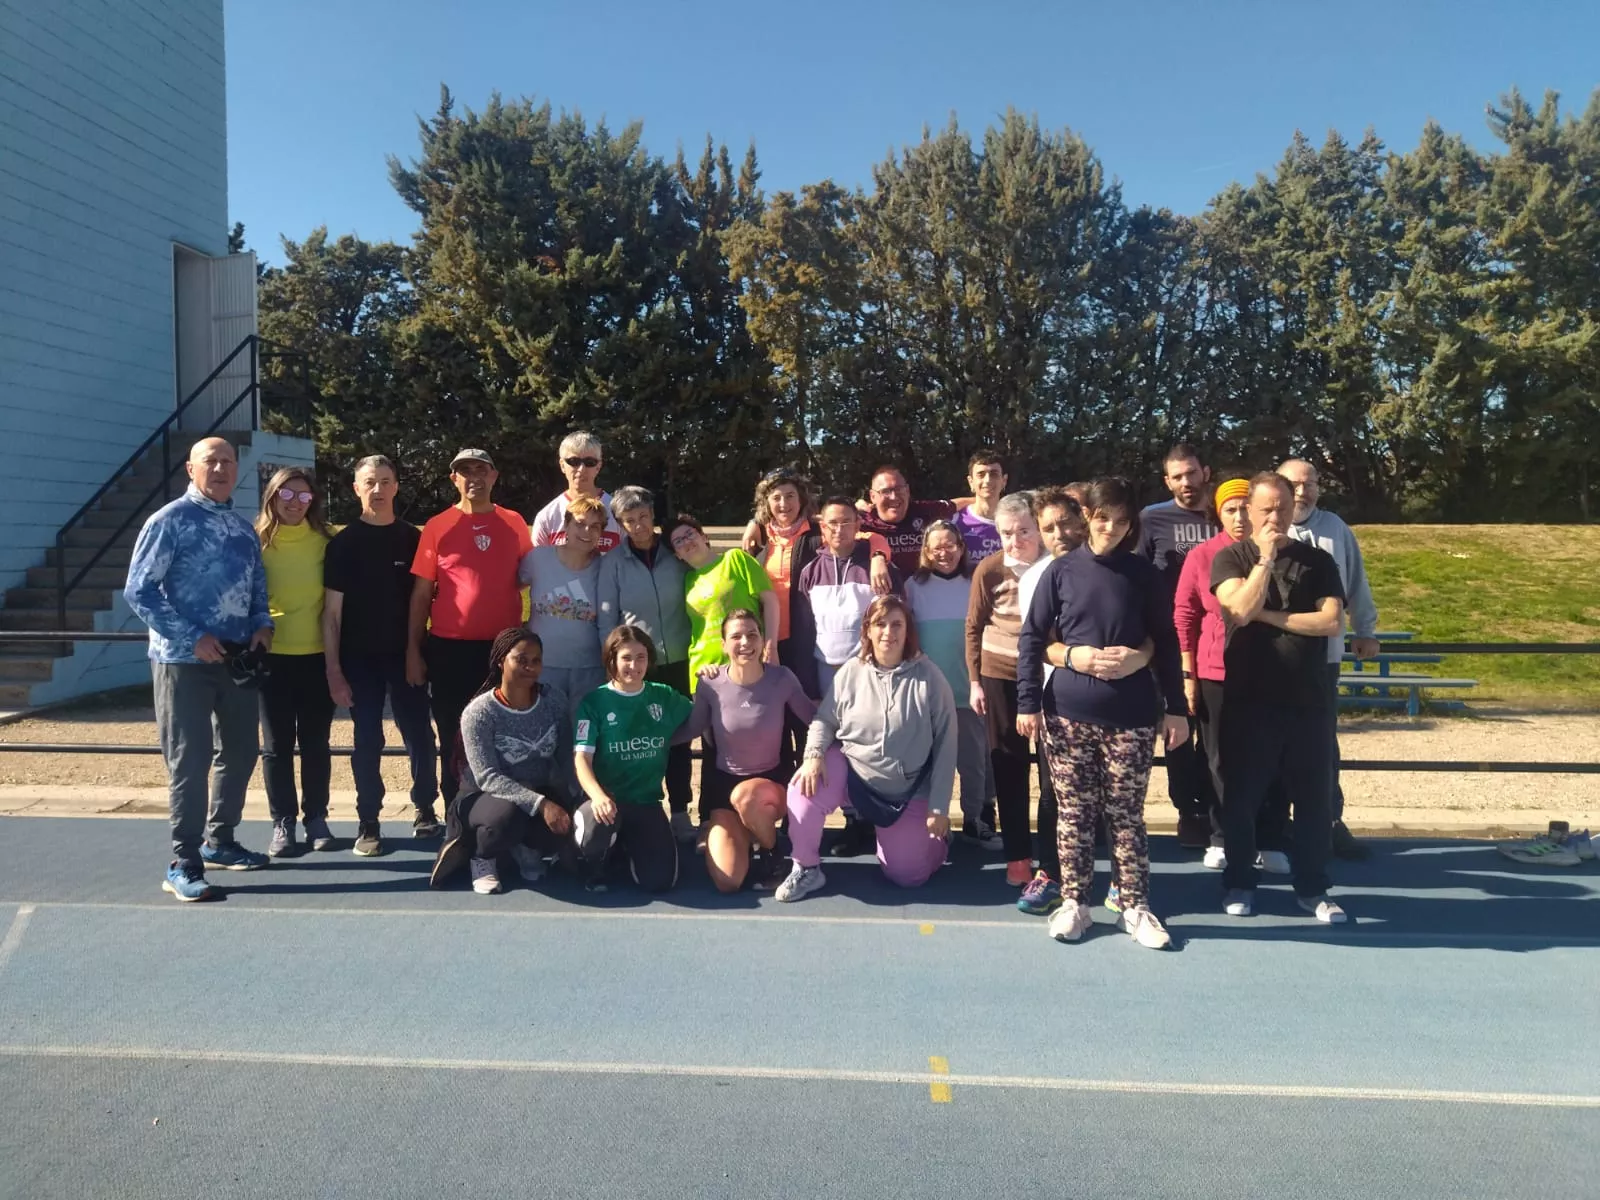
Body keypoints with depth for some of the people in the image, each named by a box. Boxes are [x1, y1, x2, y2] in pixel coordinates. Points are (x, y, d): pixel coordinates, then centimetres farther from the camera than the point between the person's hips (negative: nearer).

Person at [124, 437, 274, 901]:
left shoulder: (244, 529, 14)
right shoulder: (170, 520, -7)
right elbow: (139, 591, -13)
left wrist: (262, 625, 1)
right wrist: (192, 638, -18)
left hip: (237, 658, 7)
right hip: (184, 660, -7)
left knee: (240, 752, 13)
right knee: (189, 761, -4)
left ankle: (219, 841, 30)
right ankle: (184, 864, 4)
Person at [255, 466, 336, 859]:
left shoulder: (324, 540, 1)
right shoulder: (257, 541, -1)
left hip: (316, 655, 1)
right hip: (273, 655, -1)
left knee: (315, 741, 9)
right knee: (277, 743, 6)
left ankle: (316, 818, 20)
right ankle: (282, 823, 15)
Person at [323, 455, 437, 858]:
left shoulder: (413, 539, 5)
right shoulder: (343, 543, 0)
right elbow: (331, 612, -1)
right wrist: (333, 669, -8)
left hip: (405, 653, 1)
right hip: (360, 658, -1)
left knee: (419, 734, 3)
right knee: (367, 741, 3)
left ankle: (424, 807, 23)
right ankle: (368, 824, 13)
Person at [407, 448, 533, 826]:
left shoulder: (514, 524, 5)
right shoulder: (438, 526, 0)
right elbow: (421, 592, 1)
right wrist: (413, 650, -3)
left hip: (503, 647, 1)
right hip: (449, 648, -1)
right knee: (454, 738, 8)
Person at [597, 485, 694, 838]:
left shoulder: (676, 555, 1)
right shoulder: (613, 562, -3)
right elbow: (606, 620, -2)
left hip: (677, 662, 1)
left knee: (678, 737, 8)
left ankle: (680, 812, 19)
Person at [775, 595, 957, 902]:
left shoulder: (928, 677, -12)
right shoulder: (851, 672, -7)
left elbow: (945, 745, -9)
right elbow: (824, 719, 3)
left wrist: (938, 809, -10)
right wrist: (814, 755, -20)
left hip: (908, 790, 0)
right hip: (850, 769, 1)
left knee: (908, 876, 1)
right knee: (804, 788, -30)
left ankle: (929, 834, 37)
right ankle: (807, 868, -5)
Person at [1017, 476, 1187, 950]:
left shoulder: (1142, 573, 3)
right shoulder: (1061, 570, 1)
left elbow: (1165, 642, 6)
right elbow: (1031, 639, 2)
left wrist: (1176, 708, 3)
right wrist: (1028, 702, -4)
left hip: (1131, 715, 0)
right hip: (1069, 712, 0)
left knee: (1126, 814, 5)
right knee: (1074, 812, 6)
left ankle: (1135, 907, 18)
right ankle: (1074, 902, 18)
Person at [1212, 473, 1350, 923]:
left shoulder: (1318, 560, 7)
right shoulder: (1230, 557, 2)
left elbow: (1332, 621, -6)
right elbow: (1241, 608, -16)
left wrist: (1267, 615, -10)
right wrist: (1266, 557, -14)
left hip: (1308, 701, 2)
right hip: (1248, 700, -1)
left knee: (1315, 798, 8)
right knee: (1241, 797, 6)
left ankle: (1312, 887, 23)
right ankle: (1239, 884, 21)